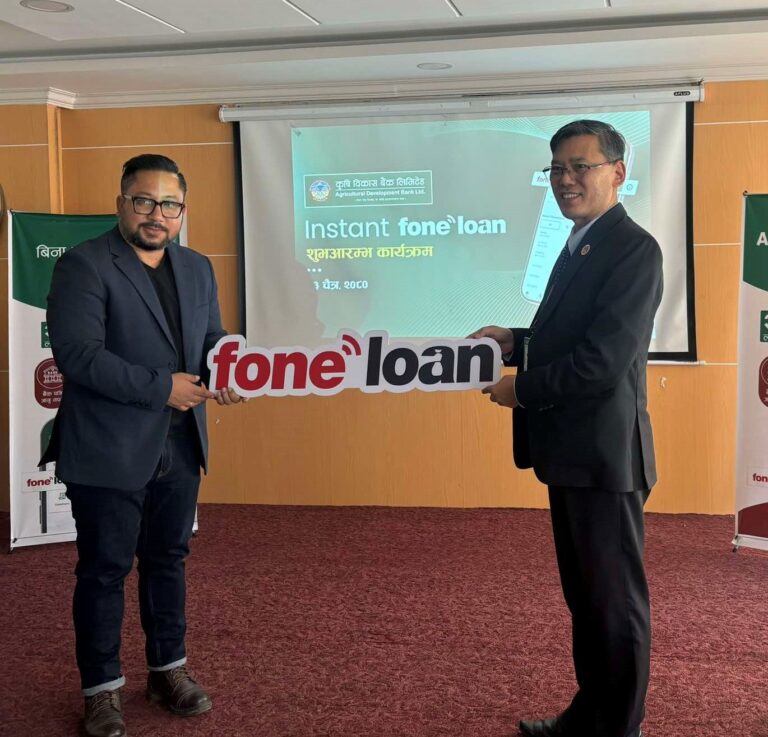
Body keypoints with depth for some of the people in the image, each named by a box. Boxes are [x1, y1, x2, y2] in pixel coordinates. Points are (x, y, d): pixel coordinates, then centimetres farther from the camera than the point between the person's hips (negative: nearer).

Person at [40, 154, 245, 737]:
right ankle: (102, 690, 20)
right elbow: (78, 354, -20)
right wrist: (161, 387, -20)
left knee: (168, 559, 17)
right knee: (105, 569, 5)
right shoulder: (83, 265, -11)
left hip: (179, 448, 6)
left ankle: (169, 670, 33)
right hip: (109, 452, -6)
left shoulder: (198, 268, 10)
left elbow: (213, 337, 19)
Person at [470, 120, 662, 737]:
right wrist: (517, 341, 4)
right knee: (585, 594, 19)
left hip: (603, 453, -10)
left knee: (615, 599, 4)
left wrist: (521, 390, -12)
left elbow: (603, 360, -24)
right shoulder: (582, 245, 14)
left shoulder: (633, 249, -17)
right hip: (574, 451, 10)